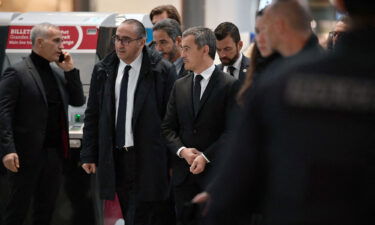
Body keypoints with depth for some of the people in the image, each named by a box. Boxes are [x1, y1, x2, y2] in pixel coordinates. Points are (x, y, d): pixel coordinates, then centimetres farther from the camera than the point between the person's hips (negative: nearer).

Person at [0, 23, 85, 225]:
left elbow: (78, 101, 13)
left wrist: (70, 71, 2)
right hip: (27, 154, -7)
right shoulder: (17, 73, -9)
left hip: (54, 153, 7)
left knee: (46, 209, 13)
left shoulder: (58, 74, 13)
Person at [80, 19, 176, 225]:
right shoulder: (103, 70, 7)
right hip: (115, 158, 4)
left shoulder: (162, 71, -6)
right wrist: (89, 155, 8)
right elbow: (92, 115, 12)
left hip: (148, 161, -4)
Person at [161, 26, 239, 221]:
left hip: (214, 172, -5)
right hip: (183, 174, 5)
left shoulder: (230, 86, -4)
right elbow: (167, 126, 12)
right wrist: (182, 151, -6)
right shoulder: (179, 86, 13)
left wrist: (205, 157, -15)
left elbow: (232, 130, -9)